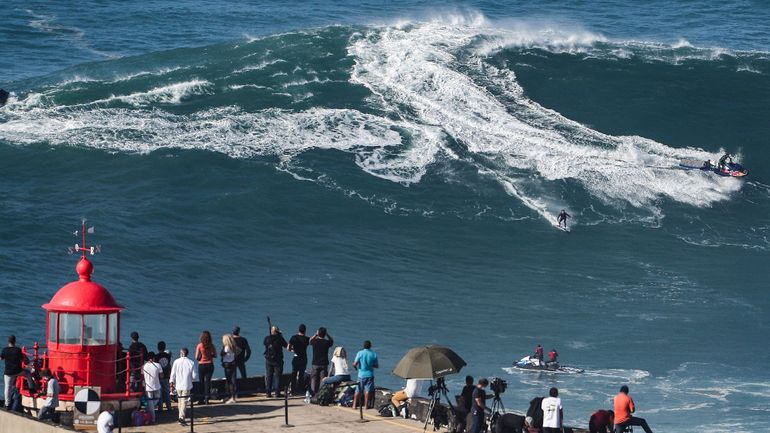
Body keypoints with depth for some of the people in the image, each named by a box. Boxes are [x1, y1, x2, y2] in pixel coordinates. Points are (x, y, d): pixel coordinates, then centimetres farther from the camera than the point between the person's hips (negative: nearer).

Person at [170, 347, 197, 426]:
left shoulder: (176, 362, -3)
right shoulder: (191, 363, -6)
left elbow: (172, 374, -1)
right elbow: (194, 376, -3)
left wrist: (171, 384, 7)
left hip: (178, 385, 2)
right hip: (187, 385, -2)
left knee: (180, 401, 16)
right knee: (184, 402, -3)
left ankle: (181, 417, 24)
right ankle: (181, 417, -17)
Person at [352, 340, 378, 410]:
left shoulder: (360, 353, -7)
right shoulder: (374, 354, -1)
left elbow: (354, 364, -11)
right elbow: (377, 366, 6)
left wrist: (355, 367, 12)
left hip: (361, 375, -1)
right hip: (370, 375, 1)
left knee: (357, 390, 7)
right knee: (367, 390, 4)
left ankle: (354, 405, 7)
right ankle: (366, 405, 1)